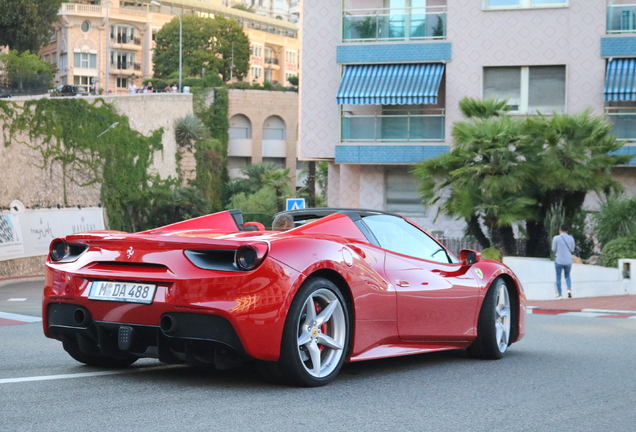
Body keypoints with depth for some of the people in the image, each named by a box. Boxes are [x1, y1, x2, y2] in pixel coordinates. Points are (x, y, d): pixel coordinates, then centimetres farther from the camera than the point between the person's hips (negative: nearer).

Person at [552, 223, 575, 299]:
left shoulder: (556, 238, -10)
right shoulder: (571, 238, -2)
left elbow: (554, 249, -2)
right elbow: (572, 250, 6)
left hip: (559, 261, -3)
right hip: (568, 261, 3)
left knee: (558, 277, 9)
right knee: (567, 276, 20)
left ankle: (560, 294, 9)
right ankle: (569, 289, -3)